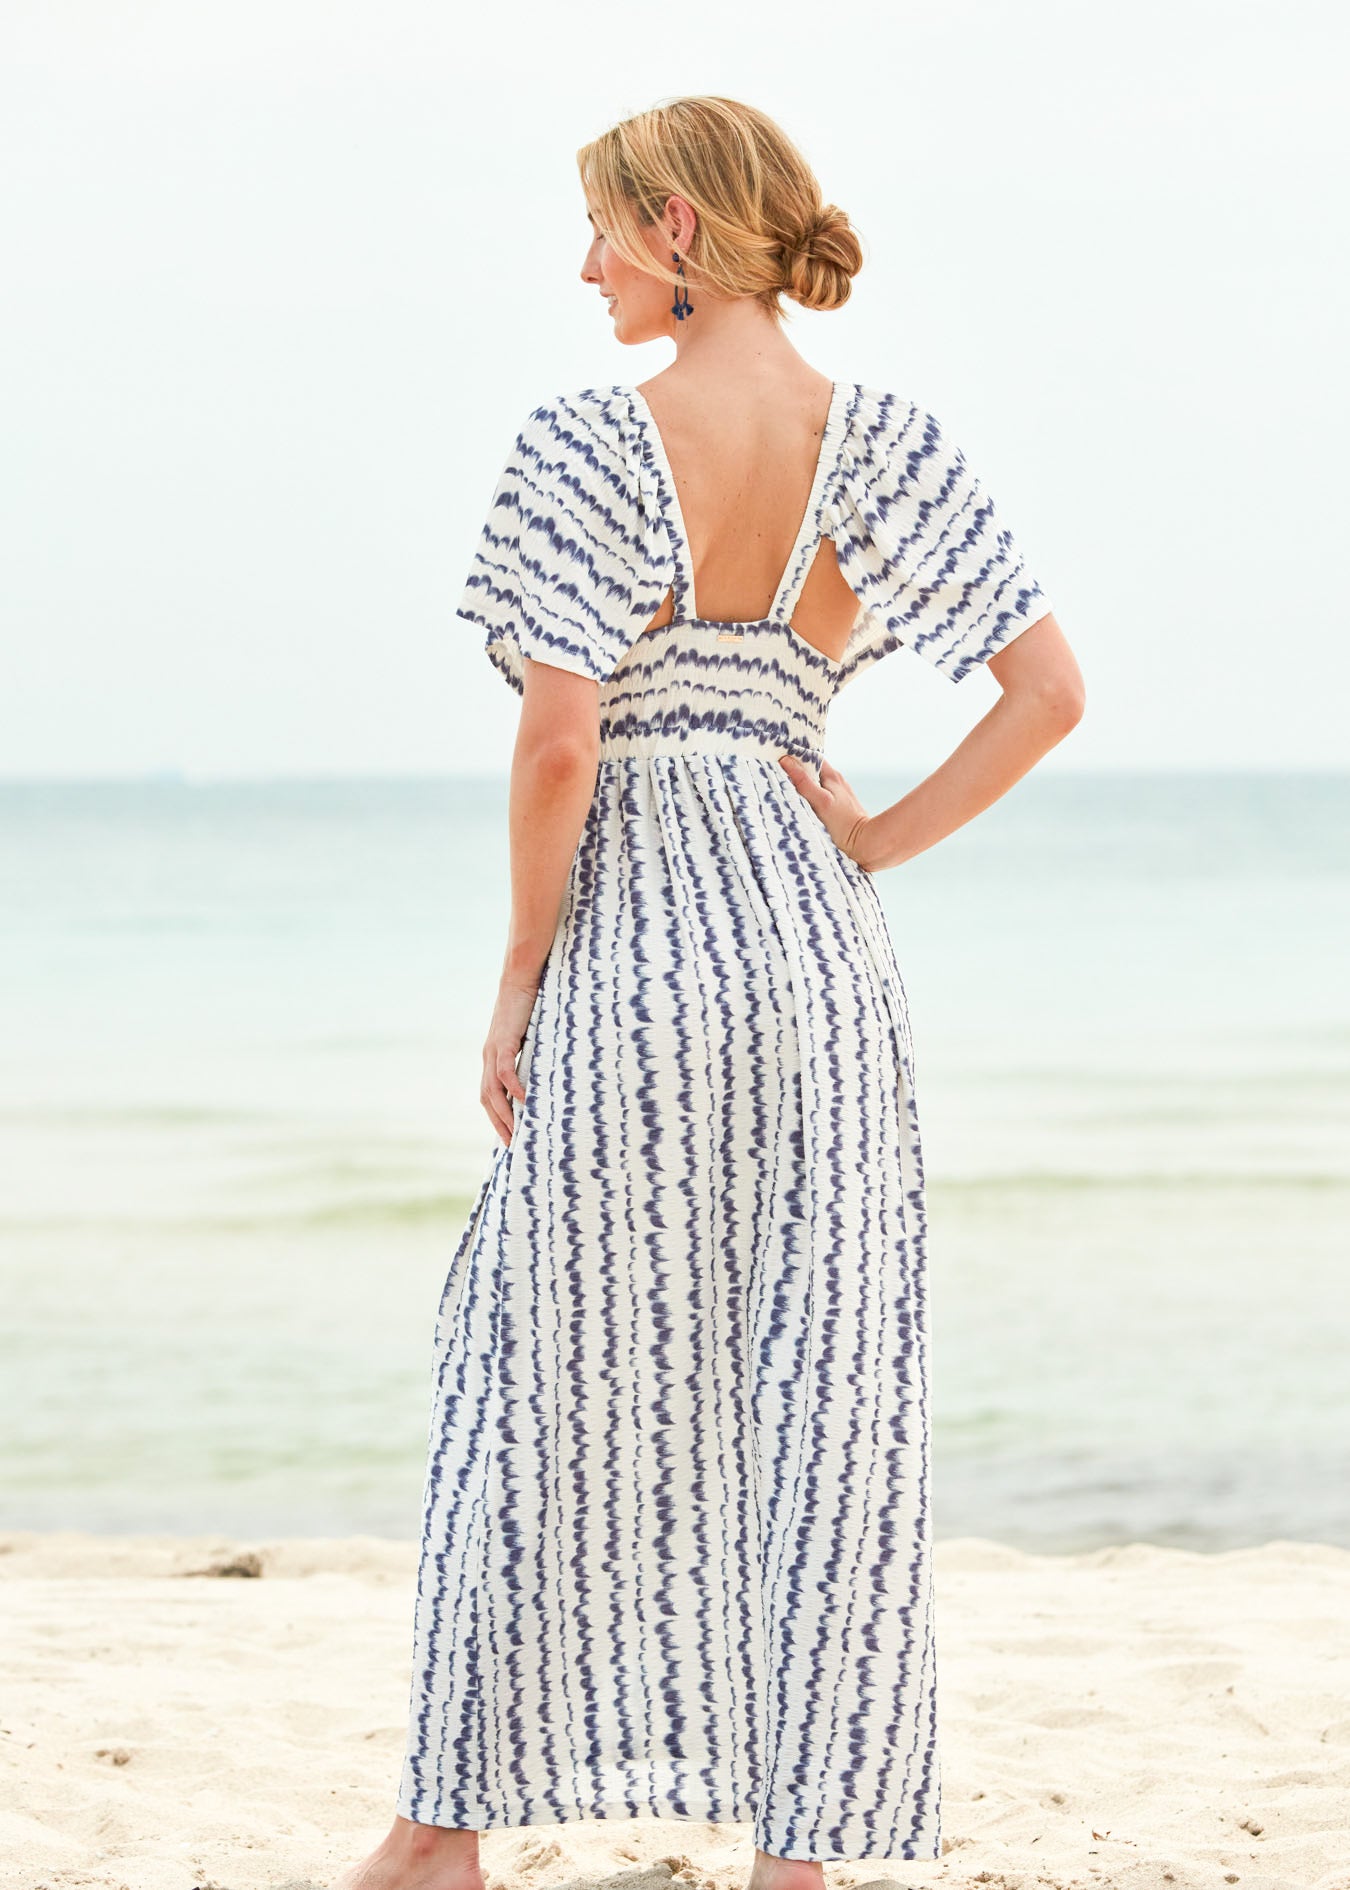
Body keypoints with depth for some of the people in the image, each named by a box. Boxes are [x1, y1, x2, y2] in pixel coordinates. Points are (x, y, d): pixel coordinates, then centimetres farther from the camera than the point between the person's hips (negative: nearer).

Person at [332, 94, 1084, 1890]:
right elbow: (1051, 688, -3)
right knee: (818, 1399, 6)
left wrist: (520, 971, -5)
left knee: (549, 1378, 8)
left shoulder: (591, 445, -11)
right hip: (818, 940, 3)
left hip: (632, 936, -3)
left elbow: (558, 738, -16)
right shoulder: (884, 447, 2)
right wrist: (885, 841, 3)